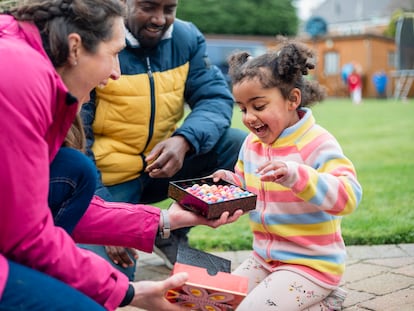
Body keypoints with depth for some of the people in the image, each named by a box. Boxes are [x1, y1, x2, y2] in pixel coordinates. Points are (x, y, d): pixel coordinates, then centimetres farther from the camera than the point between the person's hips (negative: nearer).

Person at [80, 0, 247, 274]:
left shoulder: (187, 38, -2)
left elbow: (216, 98, -8)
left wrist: (184, 140, -31)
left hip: (162, 164, 5)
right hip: (107, 177, -5)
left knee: (239, 147, -13)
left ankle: (173, 234, 2)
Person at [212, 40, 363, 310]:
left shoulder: (318, 144, -19)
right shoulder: (252, 144, 3)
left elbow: (349, 197, -31)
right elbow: (247, 188, 18)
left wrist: (297, 176, -45)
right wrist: (230, 182, -6)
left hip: (311, 265, -8)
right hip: (263, 259, 8)